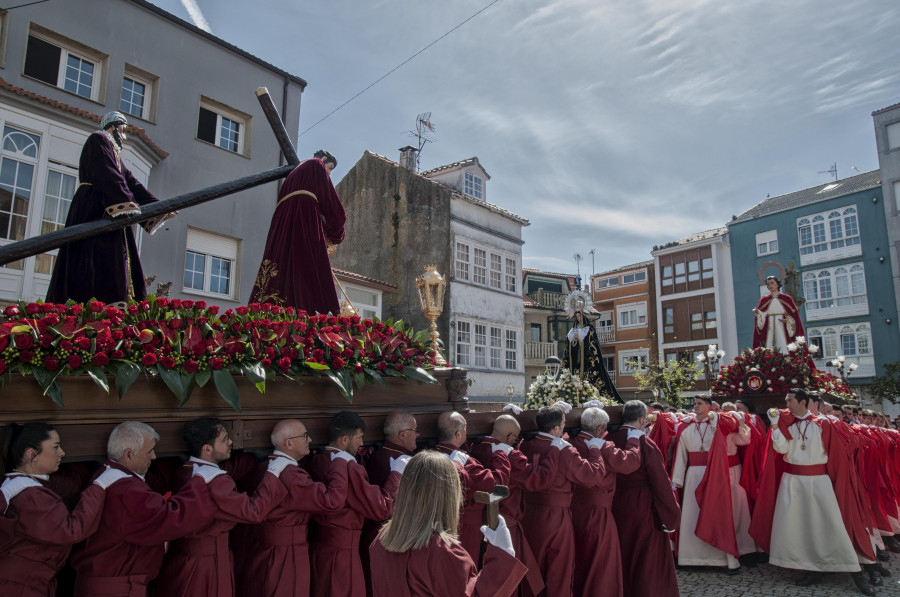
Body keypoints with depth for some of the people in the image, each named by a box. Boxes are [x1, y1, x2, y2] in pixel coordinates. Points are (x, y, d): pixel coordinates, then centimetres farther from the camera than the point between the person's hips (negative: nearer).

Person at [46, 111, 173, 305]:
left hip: (109, 213, 10)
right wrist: (127, 204, -24)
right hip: (93, 209, -10)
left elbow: (131, 183, 20)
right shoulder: (98, 140, 2)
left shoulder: (114, 152, 29)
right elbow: (109, 177, -14)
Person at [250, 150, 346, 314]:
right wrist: (333, 235, 16)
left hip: (283, 220, 7)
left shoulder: (296, 171, 36)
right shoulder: (316, 165, 15)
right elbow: (330, 201, 7)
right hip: (306, 215, -7)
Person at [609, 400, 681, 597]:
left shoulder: (608, 441, -7)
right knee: (647, 559, 12)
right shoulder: (646, 444, -20)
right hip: (642, 508, -5)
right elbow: (661, 482, -16)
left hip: (615, 506, 5)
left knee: (621, 556, 21)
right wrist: (671, 516, -6)